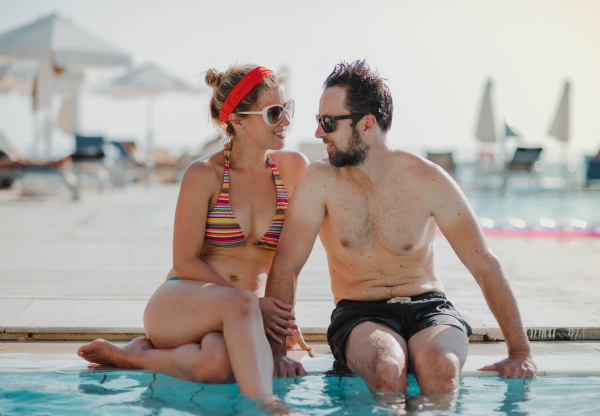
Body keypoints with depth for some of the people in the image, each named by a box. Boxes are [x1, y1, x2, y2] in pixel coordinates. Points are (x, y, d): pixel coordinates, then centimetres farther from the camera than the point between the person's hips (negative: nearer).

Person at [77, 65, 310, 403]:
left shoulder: (293, 168, 5)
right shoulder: (204, 175, -5)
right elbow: (185, 262, -7)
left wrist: (284, 316, 2)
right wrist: (252, 302, -17)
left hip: (238, 322, 3)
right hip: (177, 305, -3)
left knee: (219, 362, -37)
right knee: (240, 304, -41)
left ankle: (134, 356, -13)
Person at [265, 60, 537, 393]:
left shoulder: (427, 179, -7)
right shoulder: (321, 180, -5)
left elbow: (485, 264, -4)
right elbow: (286, 265, -7)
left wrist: (521, 352, -8)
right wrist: (276, 352, -17)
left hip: (429, 307, 0)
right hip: (360, 314, 0)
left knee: (440, 365, -34)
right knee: (386, 368, -34)